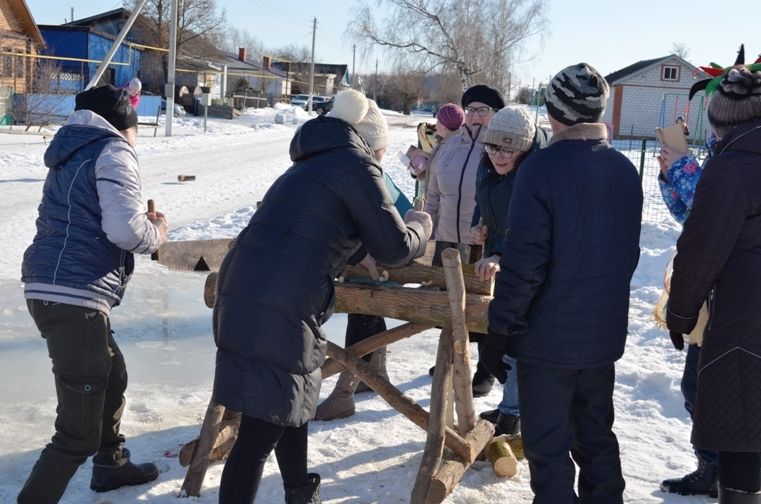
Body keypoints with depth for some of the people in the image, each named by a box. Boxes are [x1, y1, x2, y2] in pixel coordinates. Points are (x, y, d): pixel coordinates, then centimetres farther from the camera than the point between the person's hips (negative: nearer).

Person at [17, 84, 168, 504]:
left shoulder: (73, 152, 19)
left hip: (52, 291, 10)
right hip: (74, 297, -10)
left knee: (112, 376, 31)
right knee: (79, 432, -5)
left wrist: (142, 224, 16)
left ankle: (110, 464, 49)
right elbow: (125, 229, -19)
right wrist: (156, 230, 1)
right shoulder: (113, 152, -8)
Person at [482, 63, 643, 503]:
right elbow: (628, 253, 13)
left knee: (548, 447, 5)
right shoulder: (626, 170, 4)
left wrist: (499, 330, -12)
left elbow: (524, 261, -20)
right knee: (597, 437, 19)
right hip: (605, 333, 6)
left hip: (549, 335, -6)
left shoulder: (542, 168, -17)